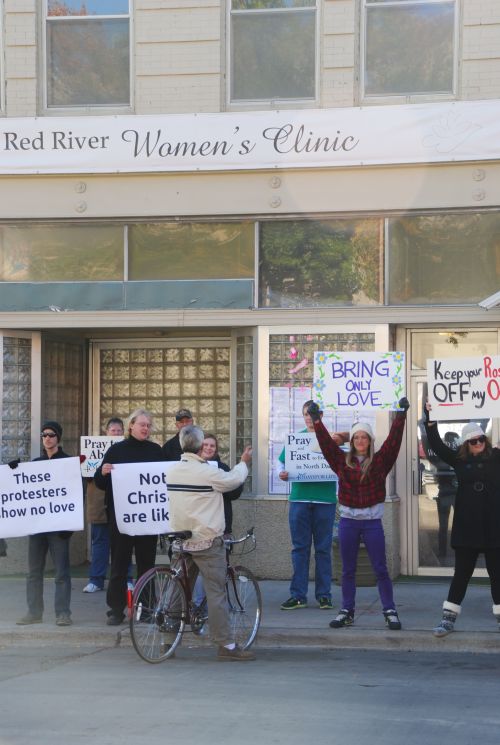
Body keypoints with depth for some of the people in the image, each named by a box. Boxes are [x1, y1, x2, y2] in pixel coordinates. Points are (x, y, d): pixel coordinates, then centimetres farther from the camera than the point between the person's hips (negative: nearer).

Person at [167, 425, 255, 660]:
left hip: (180, 540, 6)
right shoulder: (209, 472, -16)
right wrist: (243, 462, 20)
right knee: (216, 592, -3)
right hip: (207, 541, -6)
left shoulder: (172, 471, 3)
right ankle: (226, 645, -3)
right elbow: (234, 480, 0)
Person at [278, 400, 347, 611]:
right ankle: (298, 595, 5)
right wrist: (282, 474, -10)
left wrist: (340, 442, -20)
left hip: (325, 499, -1)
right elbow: (282, 461, 12)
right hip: (299, 498, 1)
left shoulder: (331, 438, 5)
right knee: (300, 548, 2)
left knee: (323, 549, 4)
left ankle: (324, 595, 8)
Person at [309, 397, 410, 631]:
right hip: (348, 521, 2)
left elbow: (394, 439, -6)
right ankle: (347, 611, 17)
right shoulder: (343, 461, 5)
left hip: (372, 522, -2)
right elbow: (326, 442, 0)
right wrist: (316, 420, -7)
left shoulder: (380, 461, 1)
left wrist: (401, 414, -14)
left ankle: (390, 612, 4)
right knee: (348, 570, 9)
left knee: (380, 569, -1)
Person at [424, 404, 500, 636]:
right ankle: (449, 618, 9)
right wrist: (430, 421, -9)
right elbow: (436, 445, 1)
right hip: (466, 527, 1)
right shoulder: (459, 460, 4)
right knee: (461, 574, 5)